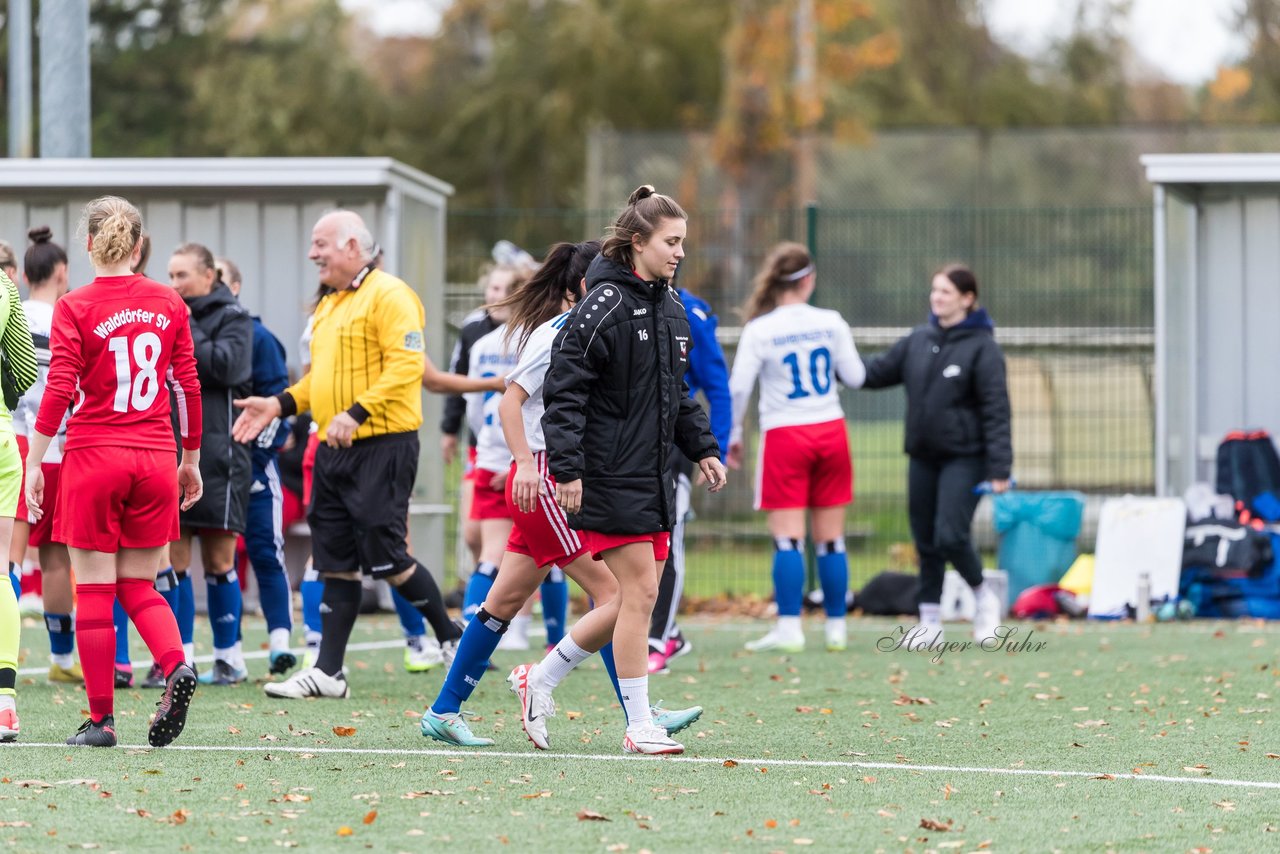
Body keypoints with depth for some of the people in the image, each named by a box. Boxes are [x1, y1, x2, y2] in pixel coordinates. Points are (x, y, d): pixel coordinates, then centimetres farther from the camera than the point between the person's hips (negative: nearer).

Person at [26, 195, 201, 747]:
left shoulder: (74, 308, -6)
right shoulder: (168, 304, 4)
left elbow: (59, 391, -11)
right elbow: (188, 385, 7)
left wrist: (33, 464, -6)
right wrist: (191, 459, 16)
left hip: (94, 456, -3)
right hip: (154, 456, 3)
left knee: (94, 591, 4)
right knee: (138, 585, 14)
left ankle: (100, 719, 5)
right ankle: (176, 666, -13)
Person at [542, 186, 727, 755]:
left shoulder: (670, 307, 14)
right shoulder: (606, 305, -13)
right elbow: (564, 388, -16)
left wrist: (702, 447, 15)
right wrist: (567, 468, -21)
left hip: (653, 473, 9)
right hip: (609, 473, -9)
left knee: (641, 596, 7)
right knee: (639, 591, -9)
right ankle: (639, 726, -4)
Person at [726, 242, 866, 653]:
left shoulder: (759, 330, -7)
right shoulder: (831, 322, -2)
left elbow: (737, 387, -9)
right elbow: (855, 377, 4)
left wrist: (732, 435, 4)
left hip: (784, 436, -2)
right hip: (831, 433, 2)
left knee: (788, 538, -2)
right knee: (831, 538, 9)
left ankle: (789, 627, -10)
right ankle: (837, 627, 13)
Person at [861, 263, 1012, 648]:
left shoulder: (981, 346, -9)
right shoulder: (918, 340, 8)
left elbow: (996, 410, -12)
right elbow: (877, 372, 11)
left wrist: (999, 468, -17)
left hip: (964, 457, -6)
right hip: (923, 457, 6)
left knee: (950, 537, -14)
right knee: (926, 542, 7)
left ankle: (984, 597, 11)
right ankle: (930, 623, 16)